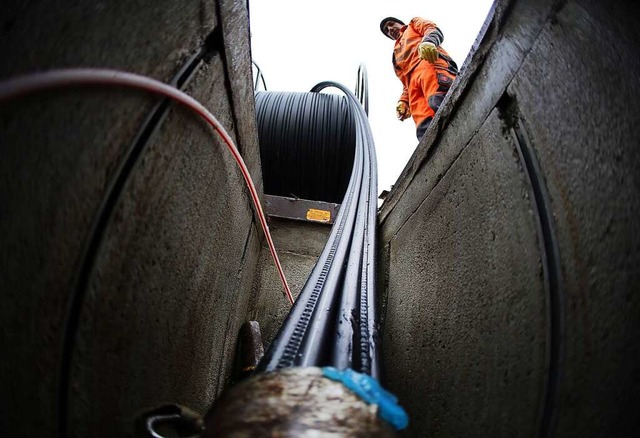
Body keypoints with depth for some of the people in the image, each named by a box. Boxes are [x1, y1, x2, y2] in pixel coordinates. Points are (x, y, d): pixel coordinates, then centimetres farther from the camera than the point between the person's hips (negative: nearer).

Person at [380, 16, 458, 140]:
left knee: (440, 100, -38)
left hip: (428, 61, -5)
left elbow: (434, 30, 13)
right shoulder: (396, 55, 44)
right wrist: (403, 101, 8)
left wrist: (428, 42, -12)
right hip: (412, 79, 5)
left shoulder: (414, 24, 36)